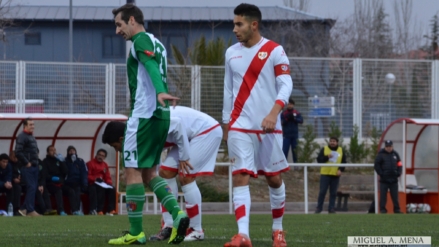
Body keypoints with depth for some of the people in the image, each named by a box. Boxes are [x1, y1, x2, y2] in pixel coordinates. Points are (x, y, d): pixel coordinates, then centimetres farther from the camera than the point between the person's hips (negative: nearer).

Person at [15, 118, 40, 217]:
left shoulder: (31, 137, 18)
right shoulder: (22, 137, -11)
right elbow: (18, 152, -20)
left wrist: (35, 162, 14)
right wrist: (26, 163, -16)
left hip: (34, 167, 9)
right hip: (27, 167, -9)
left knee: (33, 188, 9)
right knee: (31, 187, -11)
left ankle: (25, 209, 14)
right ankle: (30, 210, -9)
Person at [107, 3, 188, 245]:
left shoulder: (141, 40, -7)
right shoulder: (157, 44, 21)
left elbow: (151, 67, -25)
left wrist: (160, 92, -42)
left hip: (144, 114, -9)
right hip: (161, 116, 9)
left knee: (133, 170, -4)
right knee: (148, 171, 16)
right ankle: (177, 213, -1)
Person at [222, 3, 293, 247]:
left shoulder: (274, 51, -4)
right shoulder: (231, 53, 10)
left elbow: (286, 84, -11)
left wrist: (273, 113, -26)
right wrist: (226, 125, 16)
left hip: (268, 127, -2)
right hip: (240, 127, 2)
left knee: (274, 179, 8)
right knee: (240, 178, -11)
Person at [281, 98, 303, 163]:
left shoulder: (297, 113, 4)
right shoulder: (284, 113, 1)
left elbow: (301, 121, -5)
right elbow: (281, 122, -5)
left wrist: (294, 118, -20)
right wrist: (287, 118, -20)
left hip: (294, 135, 1)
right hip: (286, 135, -1)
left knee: (294, 150, 5)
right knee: (285, 150, -7)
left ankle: (295, 162, 10)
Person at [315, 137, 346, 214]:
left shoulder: (341, 151, 10)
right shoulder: (324, 149, 3)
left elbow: (343, 162, 11)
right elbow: (319, 159, -3)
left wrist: (340, 169, -6)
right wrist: (327, 157, -18)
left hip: (335, 175, 2)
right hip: (325, 174, -2)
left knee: (333, 193, 3)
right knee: (322, 191, -4)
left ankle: (331, 208, 8)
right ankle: (319, 208, 3)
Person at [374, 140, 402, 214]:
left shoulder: (395, 154, 12)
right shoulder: (381, 154, -1)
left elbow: (399, 165, 15)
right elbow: (376, 165, -3)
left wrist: (398, 173, 0)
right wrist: (381, 174, -11)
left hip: (394, 179, 3)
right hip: (384, 179, -3)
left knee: (395, 195, 6)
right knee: (383, 195, -3)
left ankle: (397, 209, 10)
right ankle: (382, 209, 2)